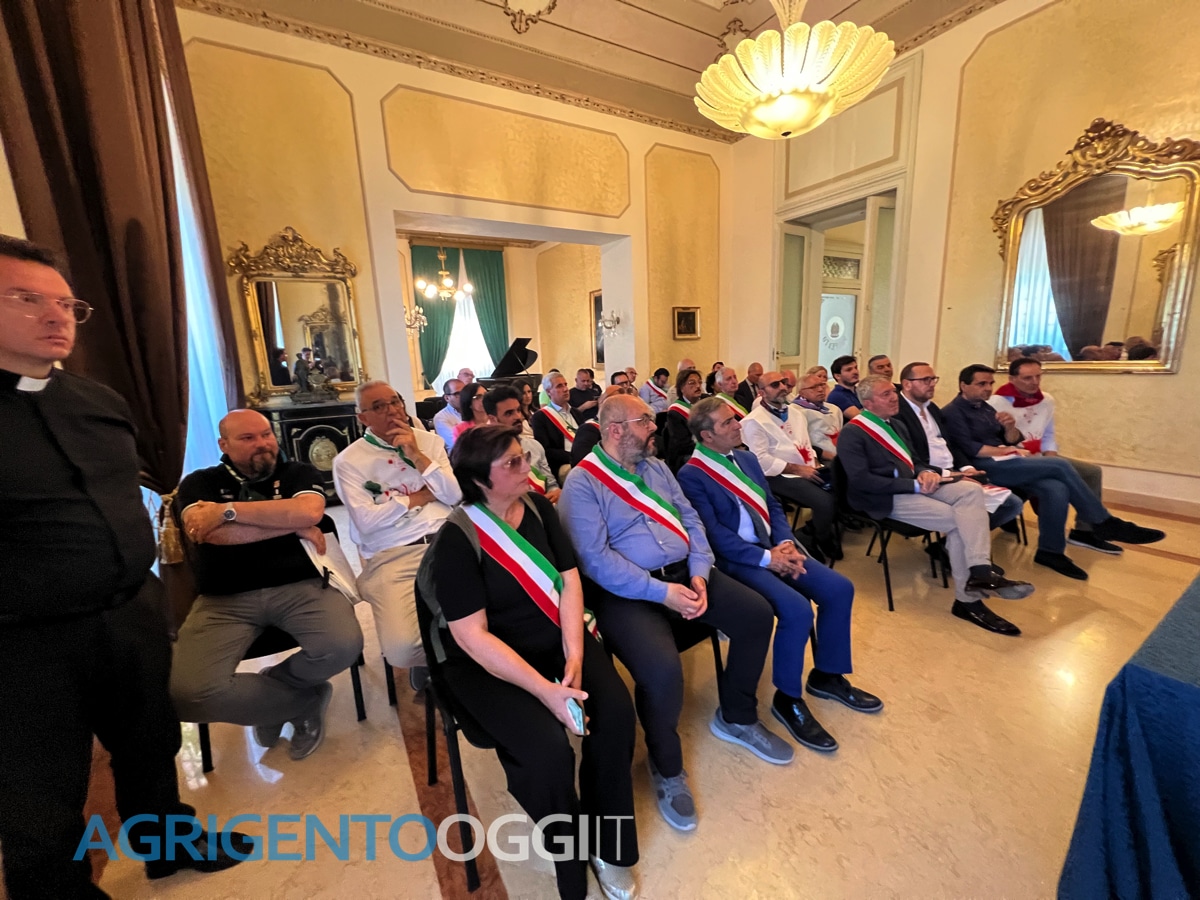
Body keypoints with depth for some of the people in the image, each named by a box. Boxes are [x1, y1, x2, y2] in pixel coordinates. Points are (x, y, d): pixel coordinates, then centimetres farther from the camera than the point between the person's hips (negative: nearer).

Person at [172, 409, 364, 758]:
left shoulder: (299, 473, 9)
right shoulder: (200, 483, 10)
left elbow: (309, 512, -13)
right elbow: (205, 531, -11)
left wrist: (227, 510, -10)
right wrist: (293, 525, -10)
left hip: (301, 586, 0)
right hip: (225, 600, 1)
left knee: (344, 646, -26)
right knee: (187, 693, -23)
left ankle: (272, 684, 9)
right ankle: (305, 701, 3)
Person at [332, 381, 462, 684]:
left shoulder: (429, 441, 13)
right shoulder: (348, 461, 4)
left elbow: (457, 495, 3)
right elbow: (366, 522, -8)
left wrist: (417, 456, -6)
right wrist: (420, 497, -1)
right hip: (392, 556, -2)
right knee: (401, 648, -23)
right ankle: (432, 658, 15)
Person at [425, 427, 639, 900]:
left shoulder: (537, 507, -3)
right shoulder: (457, 540, -18)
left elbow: (569, 580, -2)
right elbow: (473, 636, -19)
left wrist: (574, 656, -14)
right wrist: (545, 689, -25)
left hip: (557, 641, 5)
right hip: (487, 662, -4)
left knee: (615, 708, -17)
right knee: (549, 749, -24)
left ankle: (609, 845, 8)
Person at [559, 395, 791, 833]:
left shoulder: (656, 467, 13)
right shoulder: (582, 483, -10)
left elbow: (690, 520, 9)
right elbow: (596, 559, -19)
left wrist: (699, 573, -8)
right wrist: (661, 592, -21)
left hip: (684, 573, 7)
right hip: (627, 592, -7)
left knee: (757, 613, -3)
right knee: (662, 669, -29)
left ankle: (737, 718, 22)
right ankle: (667, 768, 5)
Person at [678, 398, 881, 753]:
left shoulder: (747, 458, 12)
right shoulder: (691, 475, -14)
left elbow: (774, 506, 13)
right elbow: (714, 534, -18)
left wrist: (785, 543, -5)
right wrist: (765, 558, -19)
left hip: (773, 549, 8)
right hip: (735, 560, -8)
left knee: (840, 589, -2)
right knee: (797, 609, -26)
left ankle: (827, 675, 21)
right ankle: (788, 699, 0)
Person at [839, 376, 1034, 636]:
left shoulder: (896, 425, 19)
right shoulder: (852, 433, -10)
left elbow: (913, 461, 22)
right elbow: (861, 480, -20)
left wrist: (925, 473, -4)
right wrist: (914, 485, -18)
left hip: (912, 487, 8)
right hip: (885, 498, -8)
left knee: (971, 490, -17)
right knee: (957, 520, -19)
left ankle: (979, 572, -23)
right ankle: (968, 599, -8)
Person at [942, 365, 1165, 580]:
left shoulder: (985, 407, 19)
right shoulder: (953, 412, -7)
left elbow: (1013, 441, 16)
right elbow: (969, 449, -17)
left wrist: (1010, 427, -5)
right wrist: (1006, 451, -9)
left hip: (1004, 464, 8)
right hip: (984, 468, -8)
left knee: (1055, 489, -16)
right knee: (1059, 466, -17)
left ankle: (1050, 550, -2)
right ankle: (1104, 523, 0)